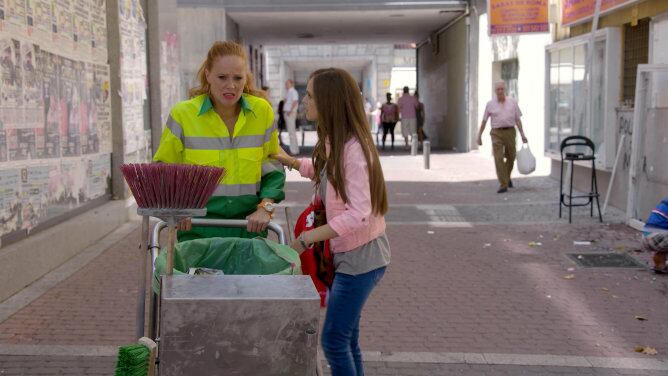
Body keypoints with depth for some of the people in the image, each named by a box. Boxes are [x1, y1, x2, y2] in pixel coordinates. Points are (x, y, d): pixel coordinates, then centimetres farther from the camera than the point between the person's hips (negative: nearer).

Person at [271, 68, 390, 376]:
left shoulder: (353, 149, -22)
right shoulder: (334, 143, 6)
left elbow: (358, 215, -28)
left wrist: (306, 238, -25)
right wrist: (288, 160, 17)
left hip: (360, 257, -9)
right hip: (346, 255, 9)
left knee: (334, 340, -5)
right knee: (346, 339, 14)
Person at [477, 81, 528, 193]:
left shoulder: (512, 102, 6)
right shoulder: (490, 104, 3)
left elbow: (518, 119, 8)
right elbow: (484, 121, 7)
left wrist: (522, 134, 4)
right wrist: (479, 135, 5)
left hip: (510, 132, 2)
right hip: (497, 133, -2)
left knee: (511, 158, 12)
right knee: (498, 159, -10)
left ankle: (507, 177, 39)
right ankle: (503, 185, -9)